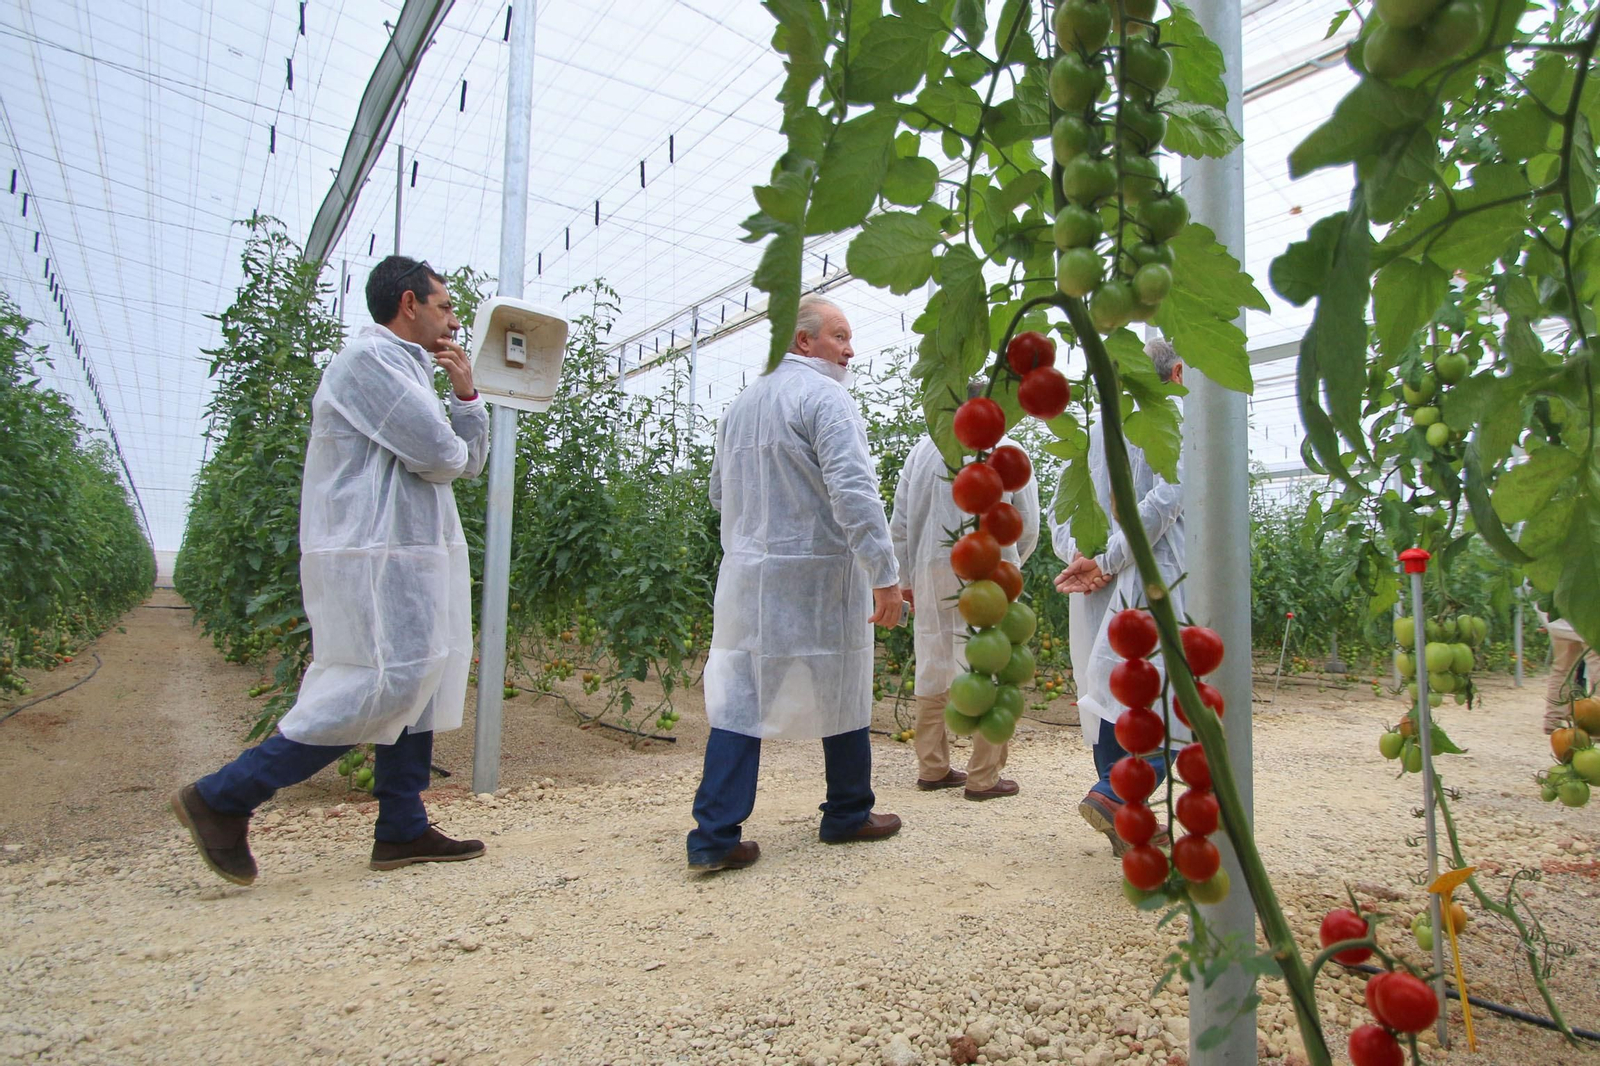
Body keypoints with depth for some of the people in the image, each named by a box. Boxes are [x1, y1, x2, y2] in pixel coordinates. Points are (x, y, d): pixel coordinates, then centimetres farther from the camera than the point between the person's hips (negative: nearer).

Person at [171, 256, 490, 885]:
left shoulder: (405, 368, 22)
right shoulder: (370, 358, -10)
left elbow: (469, 462, 20)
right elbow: (437, 455, -20)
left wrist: (466, 394, 7)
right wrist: (449, 452, 4)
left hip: (410, 557, 11)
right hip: (375, 558, -11)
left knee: (416, 687, 9)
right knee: (382, 689, -11)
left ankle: (402, 831, 15)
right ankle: (221, 800, 1)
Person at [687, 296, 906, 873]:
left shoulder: (741, 404, 15)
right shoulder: (824, 396, -9)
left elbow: (719, 491, 22)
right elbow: (854, 492, -20)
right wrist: (885, 575, -21)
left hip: (745, 576, 6)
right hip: (818, 574, -6)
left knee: (738, 701, 6)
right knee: (842, 696, 11)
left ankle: (714, 836, 4)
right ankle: (848, 815, 27)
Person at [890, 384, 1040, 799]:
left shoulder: (923, 449, 8)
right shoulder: (1007, 451, 2)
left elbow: (900, 522, 8)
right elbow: (1029, 525, 4)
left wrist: (905, 578, 16)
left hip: (932, 573, 3)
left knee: (933, 669, 11)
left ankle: (932, 768, 18)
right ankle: (983, 776, 7)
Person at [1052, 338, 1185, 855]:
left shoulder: (1093, 434, 16)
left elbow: (1060, 514, 8)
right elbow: (1164, 500, -17)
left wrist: (1080, 555, -5)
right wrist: (1108, 562, -14)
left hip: (1102, 596, 7)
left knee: (1112, 699, 10)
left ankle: (1125, 823, 16)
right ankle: (1113, 794, -14)